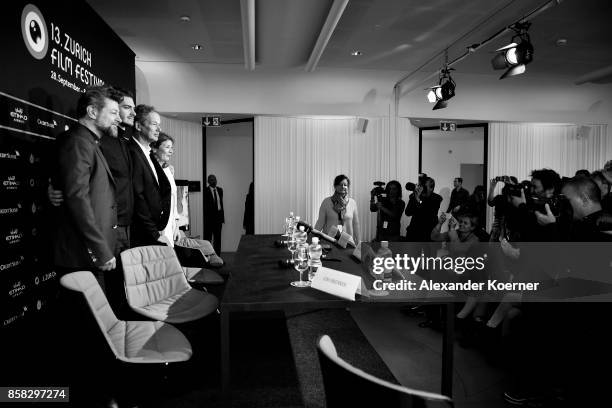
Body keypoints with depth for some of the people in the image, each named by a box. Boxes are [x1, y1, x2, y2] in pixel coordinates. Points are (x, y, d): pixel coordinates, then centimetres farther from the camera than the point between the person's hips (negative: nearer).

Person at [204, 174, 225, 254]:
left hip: (218, 216, 6)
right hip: (209, 217, -6)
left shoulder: (220, 190, 11)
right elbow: (204, 206, -9)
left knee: (218, 238, 10)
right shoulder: (206, 191, -8)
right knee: (208, 238, 0)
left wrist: (222, 216, 11)